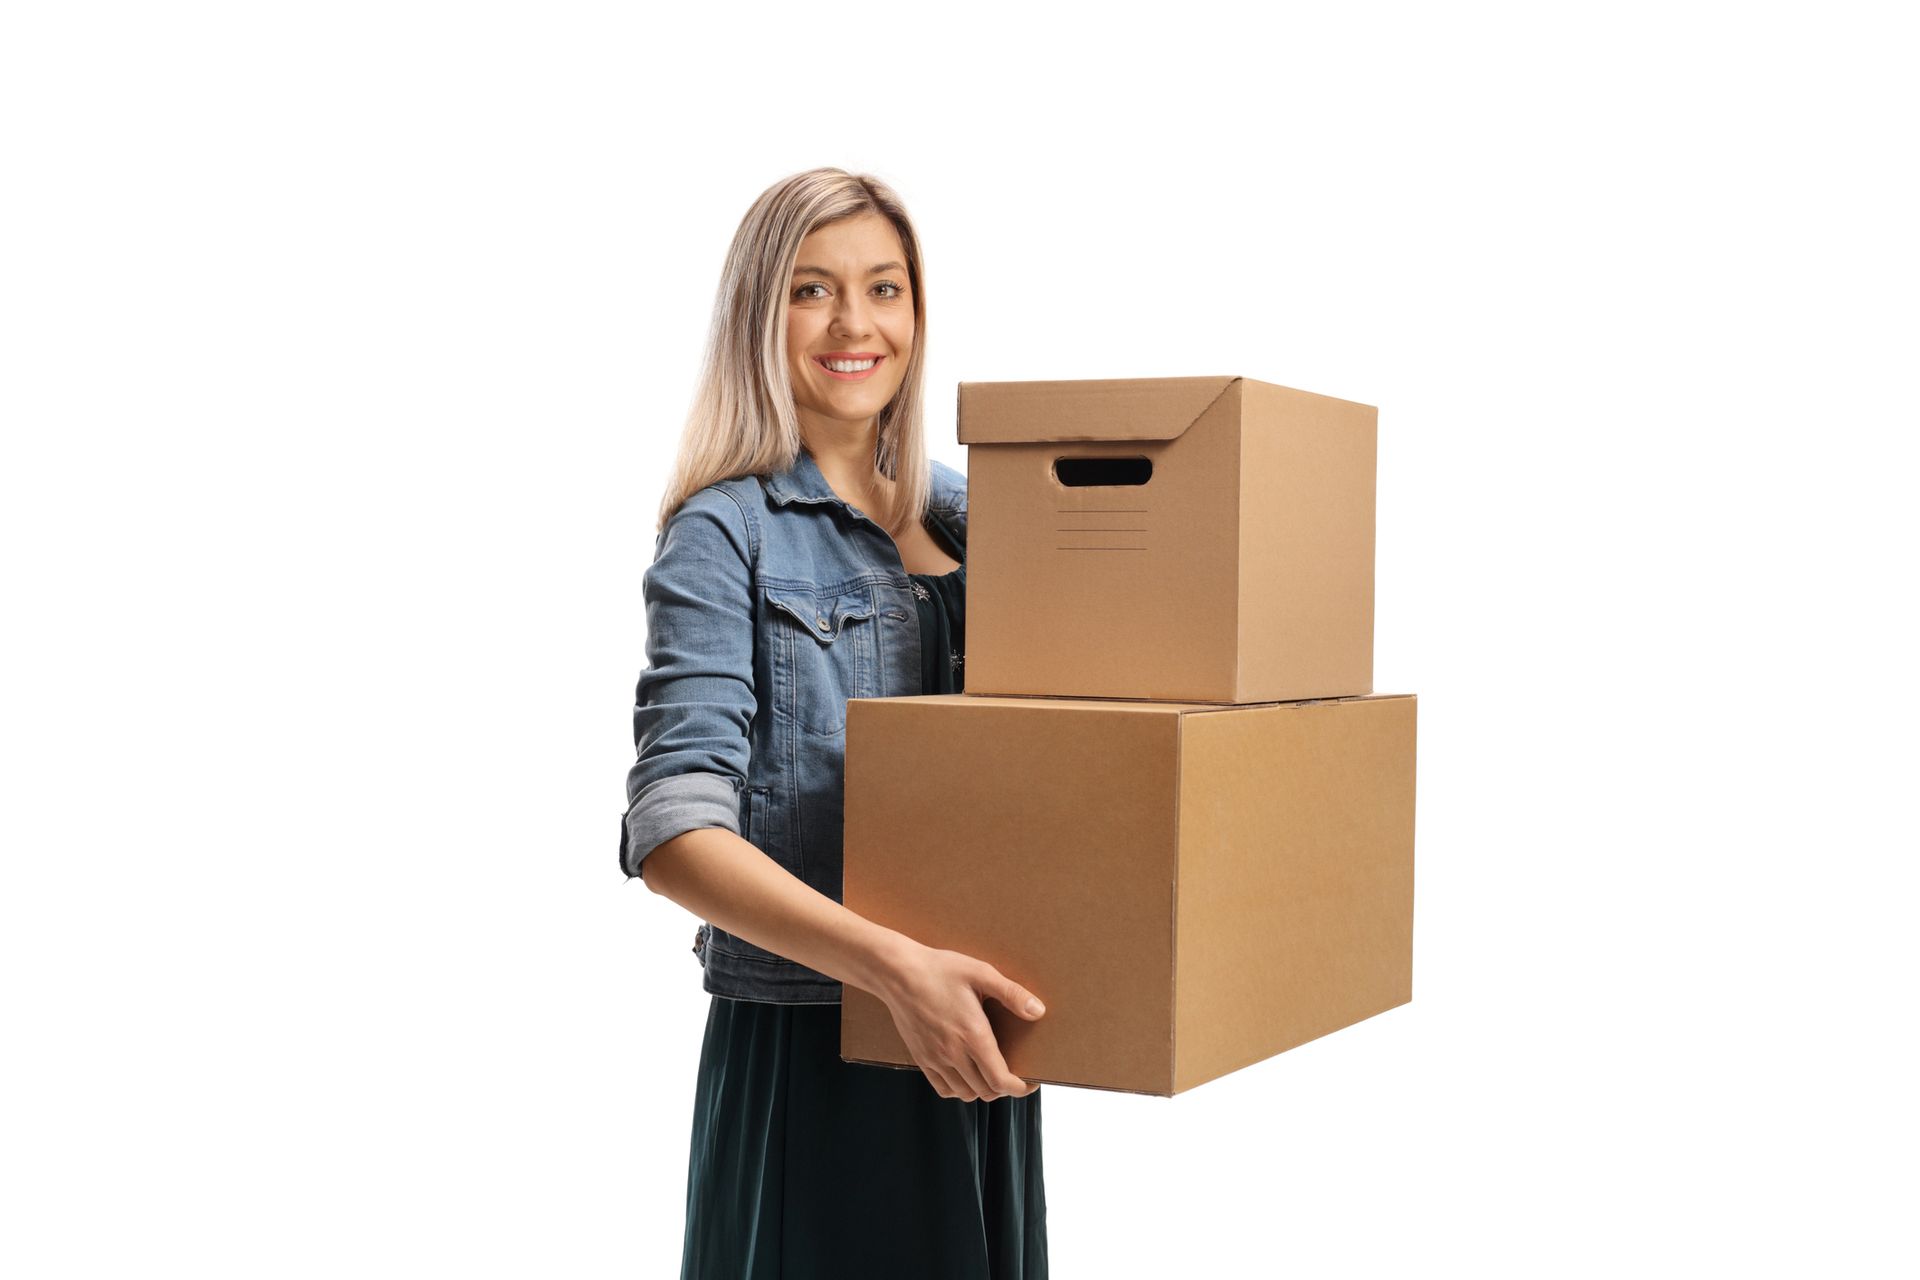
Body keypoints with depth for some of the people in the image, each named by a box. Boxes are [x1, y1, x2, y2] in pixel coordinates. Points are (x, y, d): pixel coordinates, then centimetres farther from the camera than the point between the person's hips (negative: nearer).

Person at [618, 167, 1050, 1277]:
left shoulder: (967, 518, 9)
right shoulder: (726, 535, -9)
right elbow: (672, 830, -20)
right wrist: (893, 965, -30)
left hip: (973, 1051, 6)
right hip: (808, 1049, -6)